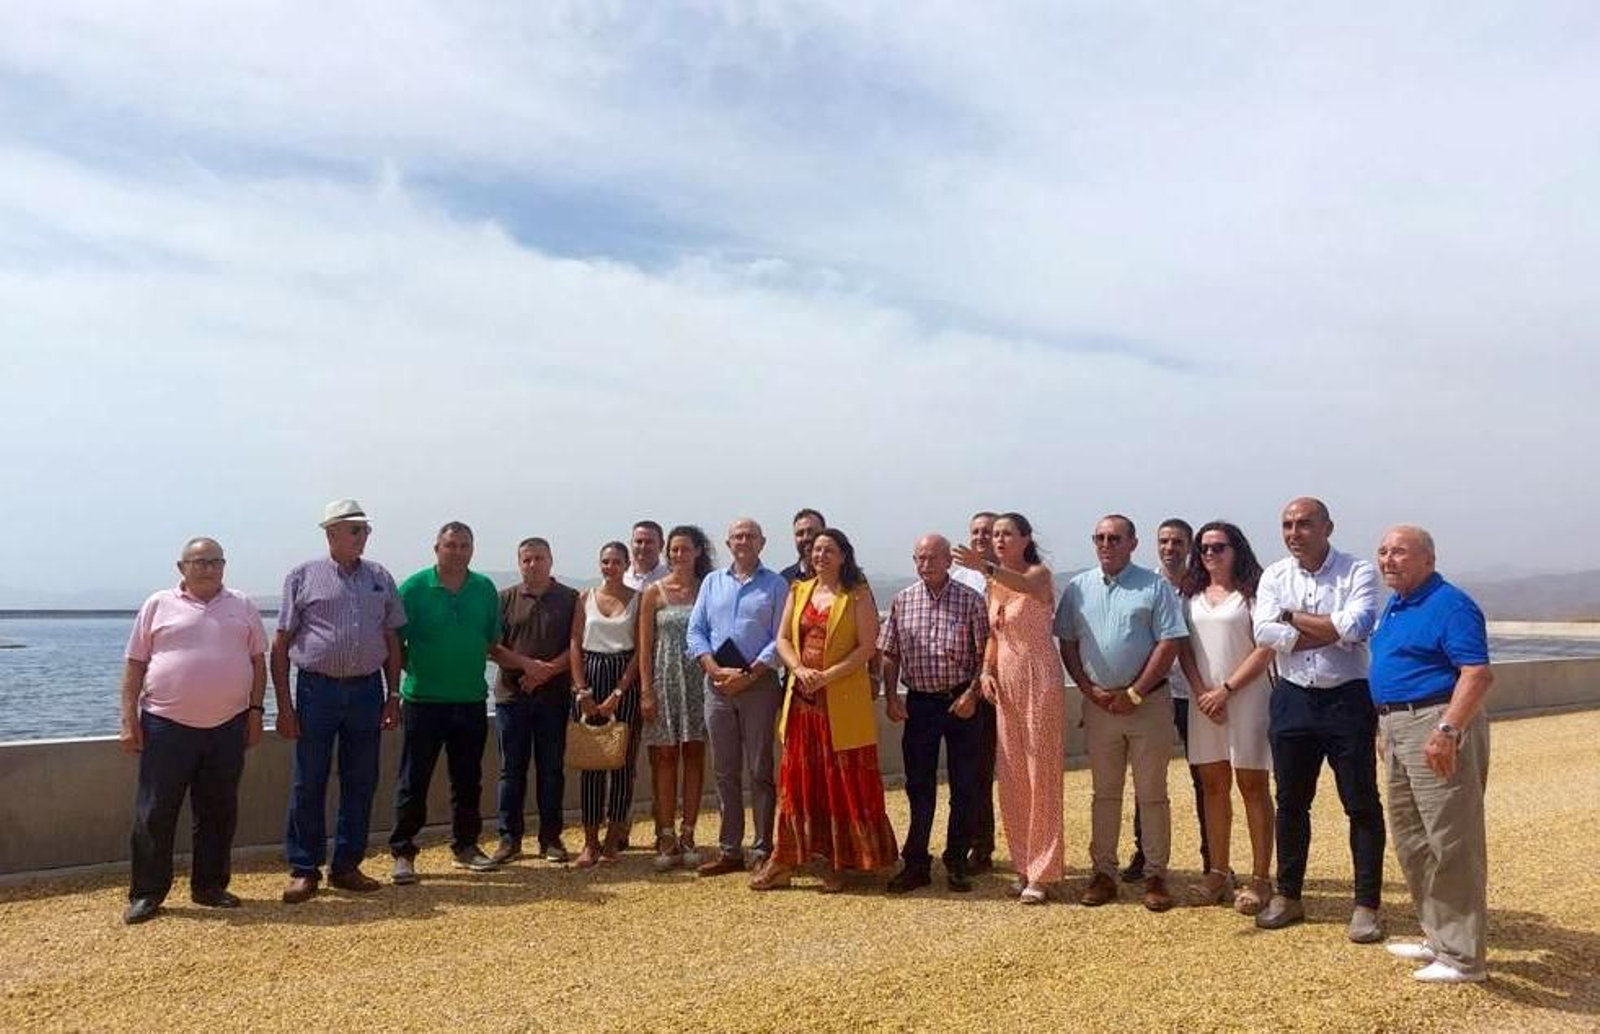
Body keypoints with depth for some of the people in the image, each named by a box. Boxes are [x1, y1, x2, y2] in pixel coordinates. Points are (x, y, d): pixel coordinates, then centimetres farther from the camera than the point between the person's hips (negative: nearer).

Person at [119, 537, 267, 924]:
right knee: (155, 813, 2)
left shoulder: (243, 606, 8)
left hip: (229, 726, 2)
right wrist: (129, 720, -4)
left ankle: (210, 885, 22)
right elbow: (135, 666, 3)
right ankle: (146, 893, 12)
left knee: (218, 812, 10)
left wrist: (255, 710, 3)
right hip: (167, 725, -2)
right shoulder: (158, 605, 3)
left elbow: (258, 662, 10)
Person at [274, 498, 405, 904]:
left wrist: (393, 695, 7)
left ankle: (346, 866, 21)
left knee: (361, 783, 8)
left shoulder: (380, 578, 10)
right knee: (308, 783, 3)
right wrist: (284, 705, -5)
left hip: (367, 689, 3)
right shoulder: (304, 576, 0)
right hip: (317, 688, -3)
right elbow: (281, 644, -1)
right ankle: (304, 870, 15)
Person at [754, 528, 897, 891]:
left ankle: (836, 863, 12)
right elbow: (783, 639, 9)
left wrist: (828, 676, -17)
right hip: (801, 698, 4)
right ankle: (783, 860, 14)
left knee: (844, 782, 2)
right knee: (797, 779, 8)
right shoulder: (798, 591, 12)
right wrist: (799, 669, -10)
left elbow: (867, 647, -10)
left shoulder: (857, 594, -3)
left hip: (844, 702, -4)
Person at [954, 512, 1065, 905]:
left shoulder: (1039, 573, -9)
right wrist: (986, 671, 1)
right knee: (1011, 777, 9)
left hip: (1038, 679, -7)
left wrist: (986, 567, -50)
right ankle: (1024, 867, 20)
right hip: (1005, 683, 7)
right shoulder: (994, 585, 11)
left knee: (1041, 775, -2)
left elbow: (1027, 586, -34)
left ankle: (1042, 873, 6)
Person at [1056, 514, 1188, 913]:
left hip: (1149, 702, -3)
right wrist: (1089, 689, -5)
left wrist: (1134, 694, -11)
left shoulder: (1155, 586, -2)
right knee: (1104, 793, 10)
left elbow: (1169, 644, -7)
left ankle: (1155, 876, 13)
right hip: (1098, 704, 3)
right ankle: (1103, 872, 18)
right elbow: (1067, 644, 8)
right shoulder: (1078, 588, 7)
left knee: (1152, 795, 4)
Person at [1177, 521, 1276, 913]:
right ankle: (1218, 873, 16)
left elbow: (1265, 650, -8)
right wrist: (1201, 692, -5)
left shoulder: (1253, 592, -2)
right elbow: (1184, 649, 9)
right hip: (1204, 699, 5)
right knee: (1212, 785, 8)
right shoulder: (1191, 596, 13)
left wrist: (1226, 689, -12)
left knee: (1252, 784, -1)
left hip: (1247, 696, -5)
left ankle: (1260, 878, 5)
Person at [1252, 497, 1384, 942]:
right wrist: (1331, 630, -14)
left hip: (1347, 699, -3)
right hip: (1292, 699, 3)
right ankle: (1288, 896, 25)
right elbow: (1265, 634, -10)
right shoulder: (1274, 576, 5)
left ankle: (1366, 905, 13)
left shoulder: (1358, 572, -4)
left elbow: (1354, 628, -21)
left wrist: (1292, 616, -11)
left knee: (1362, 805, 2)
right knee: (1291, 802, 12)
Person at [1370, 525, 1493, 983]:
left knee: (1451, 843, -5)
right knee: (1412, 842, 17)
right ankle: (1439, 939, 29)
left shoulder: (1450, 605, -13)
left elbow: (1478, 674, -22)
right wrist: (1385, 728, 20)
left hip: (1438, 726, -10)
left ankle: (1462, 958, 4)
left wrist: (1447, 730, -29)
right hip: (1399, 730, 10)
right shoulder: (1395, 607, 16)